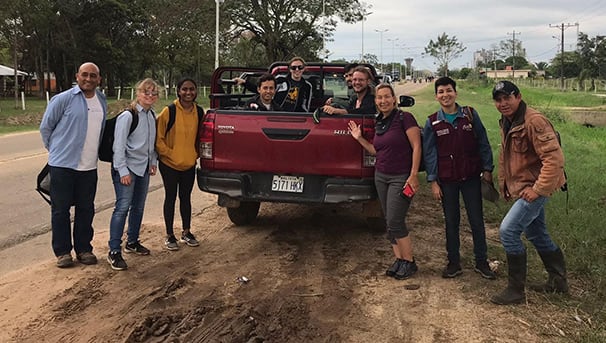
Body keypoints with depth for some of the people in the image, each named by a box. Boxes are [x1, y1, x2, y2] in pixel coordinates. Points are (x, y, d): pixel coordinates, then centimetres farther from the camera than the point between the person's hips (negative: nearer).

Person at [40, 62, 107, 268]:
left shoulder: (102, 101, 8)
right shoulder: (63, 99, -9)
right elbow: (45, 127, -1)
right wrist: (56, 150, 8)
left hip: (89, 166, 5)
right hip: (63, 165, -4)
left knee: (86, 209, 11)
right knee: (61, 210, 4)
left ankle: (83, 249, 23)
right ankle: (62, 251, 14)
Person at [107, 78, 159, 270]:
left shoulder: (152, 115, 9)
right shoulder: (128, 116, -14)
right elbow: (119, 146, -16)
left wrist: (153, 162, 13)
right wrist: (123, 171, -19)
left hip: (144, 168, 8)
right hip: (127, 167, -8)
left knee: (138, 207, 14)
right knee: (123, 207, -11)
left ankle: (132, 242, 30)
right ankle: (114, 252, -6)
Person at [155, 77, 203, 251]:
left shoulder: (199, 112, 0)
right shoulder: (169, 111, -14)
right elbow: (158, 138, -11)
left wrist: (195, 153, 6)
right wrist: (170, 153, -14)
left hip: (189, 164, 4)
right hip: (170, 164, -4)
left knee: (186, 197, 15)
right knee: (171, 198, 6)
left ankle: (186, 232, 28)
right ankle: (169, 236, 18)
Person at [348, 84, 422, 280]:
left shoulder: (404, 118, -11)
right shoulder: (379, 123, 10)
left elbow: (416, 147, -14)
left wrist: (413, 175, -19)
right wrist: (360, 138, 7)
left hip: (401, 177, -7)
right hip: (381, 176, 8)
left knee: (395, 221, -9)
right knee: (389, 222, 9)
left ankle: (409, 262, 6)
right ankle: (399, 260, 19)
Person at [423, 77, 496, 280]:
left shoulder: (470, 115, -1)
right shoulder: (432, 123, 0)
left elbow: (483, 143, 3)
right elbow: (429, 153, 2)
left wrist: (487, 170, 0)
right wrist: (433, 182, -2)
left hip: (471, 177, 0)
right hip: (447, 179, 0)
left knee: (477, 221, 5)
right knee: (451, 221, 9)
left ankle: (481, 262, 18)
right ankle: (454, 263, 20)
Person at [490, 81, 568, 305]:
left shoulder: (534, 121, -22)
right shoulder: (506, 123, 9)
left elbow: (554, 158, -26)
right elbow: (505, 156, 20)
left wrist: (538, 189, -25)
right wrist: (504, 185, 15)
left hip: (534, 188, -10)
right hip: (520, 188, 10)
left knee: (508, 231, -15)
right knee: (536, 234, 20)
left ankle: (516, 290, -3)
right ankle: (558, 280, 37)